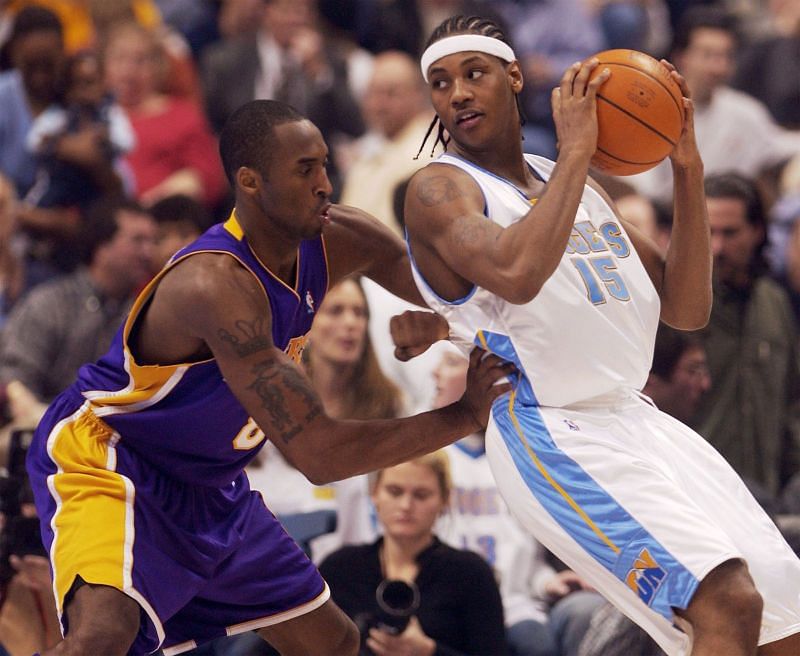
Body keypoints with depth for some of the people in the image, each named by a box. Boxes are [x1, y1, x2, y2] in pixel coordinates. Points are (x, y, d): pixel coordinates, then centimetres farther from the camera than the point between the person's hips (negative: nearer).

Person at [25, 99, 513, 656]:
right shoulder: (219, 285, -34)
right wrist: (464, 417, -29)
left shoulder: (336, 242, -9)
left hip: (206, 483, 9)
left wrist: (434, 323, -19)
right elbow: (319, 454, -34)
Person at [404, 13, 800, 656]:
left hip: (638, 419, 8)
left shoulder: (575, 184, 16)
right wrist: (576, 152, -21)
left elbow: (686, 309, 12)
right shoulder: (440, 189, -6)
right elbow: (516, 275, -29)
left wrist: (688, 170, 2)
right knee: (727, 602, -25)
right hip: (555, 435, -8)